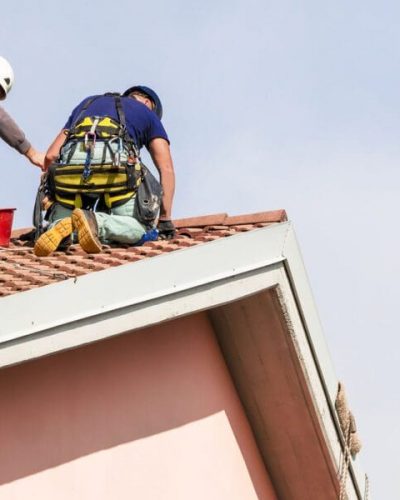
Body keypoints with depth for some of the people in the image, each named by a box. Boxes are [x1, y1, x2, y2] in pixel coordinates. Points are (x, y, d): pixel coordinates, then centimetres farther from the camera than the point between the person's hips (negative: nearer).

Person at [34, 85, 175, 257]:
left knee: (55, 224, 21)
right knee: (141, 227, 8)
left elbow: (51, 156, 29)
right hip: (114, 167, -3)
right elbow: (166, 169, 20)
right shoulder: (147, 113, 30)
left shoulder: (87, 103, 38)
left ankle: (62, 227, -16)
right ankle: (97, 223, -22)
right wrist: (165, 219, 21)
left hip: (70, 166, 3)